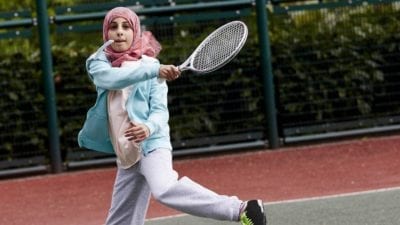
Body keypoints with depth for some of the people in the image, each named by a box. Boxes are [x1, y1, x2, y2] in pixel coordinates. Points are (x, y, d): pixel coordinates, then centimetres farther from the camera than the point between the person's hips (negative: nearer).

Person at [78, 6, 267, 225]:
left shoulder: (150, 65, 1)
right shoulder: (98, 63, 7)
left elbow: (160, 109, -6)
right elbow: (111, 78, -17)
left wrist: (149, 128, -29)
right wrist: (154, 70, -30)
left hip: (150, 144, -5)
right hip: (127, 154, 5)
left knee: (164, 188, -34)